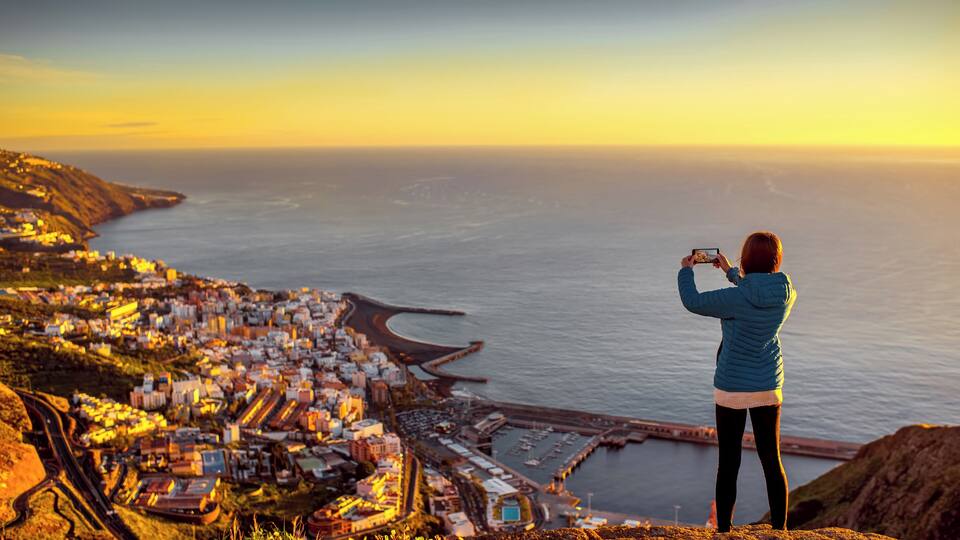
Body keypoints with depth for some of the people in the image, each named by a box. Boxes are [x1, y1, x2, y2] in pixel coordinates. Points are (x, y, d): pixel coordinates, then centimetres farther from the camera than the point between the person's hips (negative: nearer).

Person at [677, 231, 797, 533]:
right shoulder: (787, 295, -5)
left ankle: (724, 530, 16)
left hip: (731, 389, -4)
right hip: (768, 387, 4)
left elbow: (692, 302, -8)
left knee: (729, 464, 7)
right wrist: (730, 271, 27)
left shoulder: (737, 298, -22)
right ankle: (779, 529, 22)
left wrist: (686, 270, 9)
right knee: (772, 461, 15)